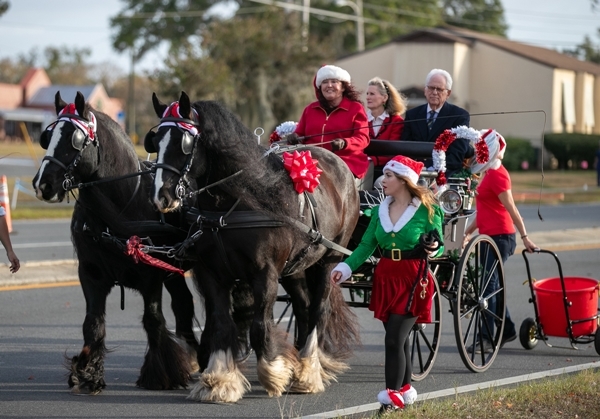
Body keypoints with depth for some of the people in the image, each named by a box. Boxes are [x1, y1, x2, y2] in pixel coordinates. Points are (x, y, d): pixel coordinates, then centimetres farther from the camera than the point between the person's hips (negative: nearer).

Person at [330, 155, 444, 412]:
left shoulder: (428, 211, -7)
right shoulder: (381, 210, 6)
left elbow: (438, 247, 0)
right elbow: (367, 244, 4)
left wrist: (433, 249, -23)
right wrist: (345, 268, -7)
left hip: (412, 280, -5)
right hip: (385, 278, 5)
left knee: (394, 339, -11)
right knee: (399, 339, 14)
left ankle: (393, 395, -6)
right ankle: (405, 389, 28)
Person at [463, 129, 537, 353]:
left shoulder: (497, 174, -14)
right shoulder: (489, 173, 15)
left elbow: (511, 209, -16)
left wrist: (524, 237, -17)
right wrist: (468, 232, 20)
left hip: (499, 237, -10)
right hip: (490, 236, 10)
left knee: (488, 286, -10)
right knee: (491, 285, 14)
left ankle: (486, 339, -10)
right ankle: (507, 330, 24)